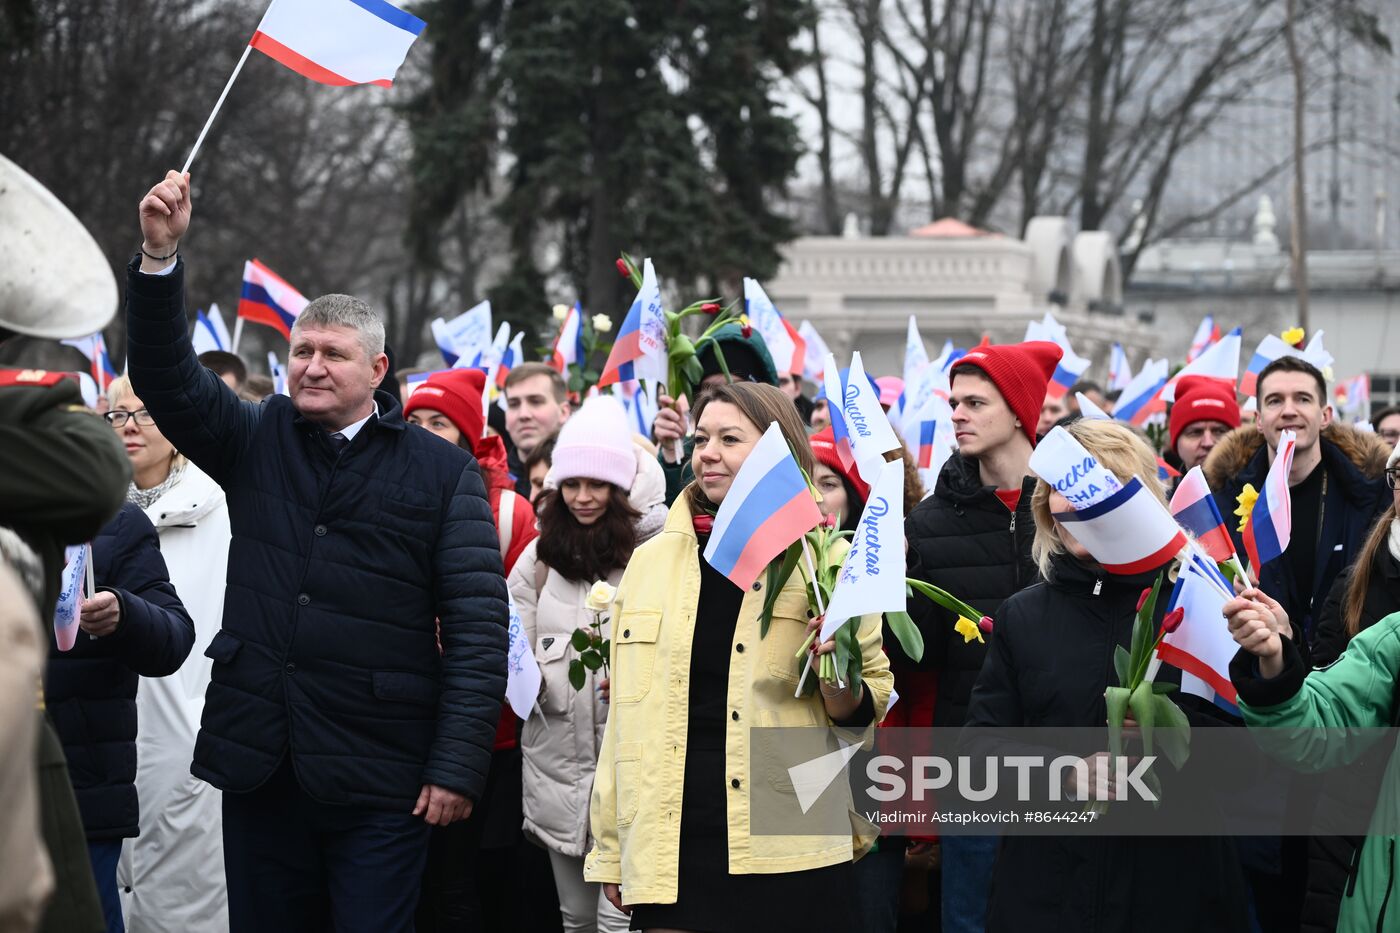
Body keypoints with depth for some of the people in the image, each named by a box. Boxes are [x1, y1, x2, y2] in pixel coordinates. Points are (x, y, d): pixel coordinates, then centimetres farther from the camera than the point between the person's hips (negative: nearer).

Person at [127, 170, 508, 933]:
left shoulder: (441, 471, -1)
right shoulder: (258, 441, 10)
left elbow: (478, 626, -5)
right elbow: (165, 377, -3)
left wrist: (457, 767, -11)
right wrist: (159, 256, -17)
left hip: (379, 777, -3)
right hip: (257, 762, 4)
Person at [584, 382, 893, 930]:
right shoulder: (652, 560, 9)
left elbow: (866, 708, 7)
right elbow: (627, 712, 13)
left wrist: (835, 677, -16)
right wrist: (609, 851, 12)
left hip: (789, 856, -2)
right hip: (669, 850, 2)